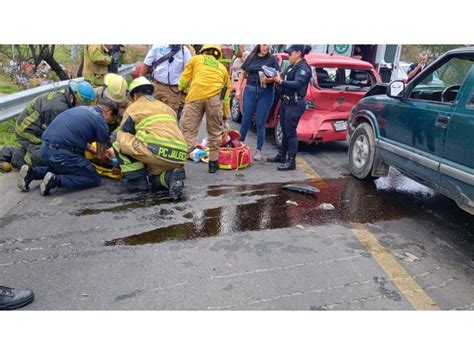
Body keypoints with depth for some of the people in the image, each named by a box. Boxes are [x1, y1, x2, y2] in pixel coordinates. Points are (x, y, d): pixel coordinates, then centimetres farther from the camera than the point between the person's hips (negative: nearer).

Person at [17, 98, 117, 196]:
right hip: (61, 154, -8)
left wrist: (102, 151, 33)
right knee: (94, 179, 3)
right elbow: (100, 156, 5)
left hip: (45, 148, 9)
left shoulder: (81, 108, 19)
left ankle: (32, 173, 14)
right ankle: (56, 180, -13)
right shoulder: (101, 123, -3)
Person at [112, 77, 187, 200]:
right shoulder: (167, 107, 29)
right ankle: (169, 176, 0)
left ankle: (137, 179, 6)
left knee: (119, 143, 11)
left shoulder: (133, 108, 14)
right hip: (179, 157, 7)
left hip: (157, 152, -6)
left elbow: (123, 135, 21)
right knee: (152, 176, 32)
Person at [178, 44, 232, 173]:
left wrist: (181, 90, 37)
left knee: (189, 131, 0)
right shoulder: (222, 68, 29)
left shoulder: (196, 59, 24)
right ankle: (213, 163, 19)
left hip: (195, 96, -1)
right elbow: (226, 95, 27)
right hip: (214, 96, 1)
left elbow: (184, 80, 16)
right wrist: (225, 118, 33)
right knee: (214, 132, 13)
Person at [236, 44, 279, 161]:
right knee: (246, 120, 3)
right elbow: (243, 74, 13)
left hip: (266, 93, -1)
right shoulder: (251, 57, 8)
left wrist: (269, 79, -24)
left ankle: (259, 150, 9)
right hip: (250, 90, 2)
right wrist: (238, 89, 6)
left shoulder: (272, 59, 3)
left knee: (261, 123, 2)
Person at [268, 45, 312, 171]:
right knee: (285, 130, 15)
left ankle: (291, 161, -3)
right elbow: (285, 81, 10)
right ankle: (281, 155, 27)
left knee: (290, 132, -7)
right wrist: (276, 79, -8)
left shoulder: (303, 68, -12)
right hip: (286, 102, 9)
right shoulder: (291, 66, 15)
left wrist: (281, 81, -37)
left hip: (295, 104, -9)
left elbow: (297, 84, -27)